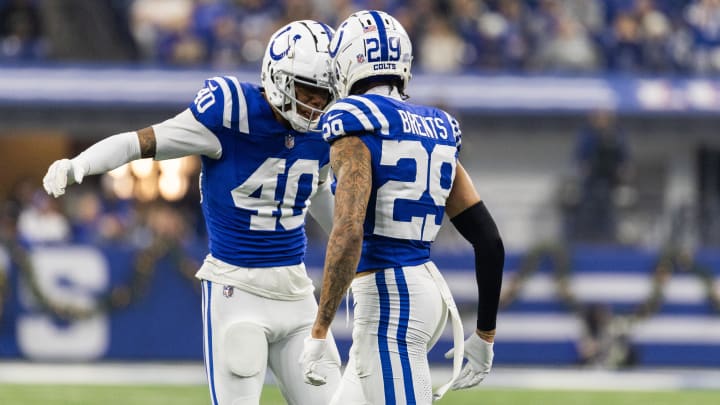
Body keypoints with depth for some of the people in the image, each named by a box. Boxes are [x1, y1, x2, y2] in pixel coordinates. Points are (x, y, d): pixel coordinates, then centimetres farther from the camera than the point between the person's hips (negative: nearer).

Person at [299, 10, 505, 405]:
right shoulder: (437, 131, 13)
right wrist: (484, 335, 19)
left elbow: (348, 232, -22)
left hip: (388, 301, -9)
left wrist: (319, 332, -21)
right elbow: (489, 241, 12)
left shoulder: (357, 126, -10)